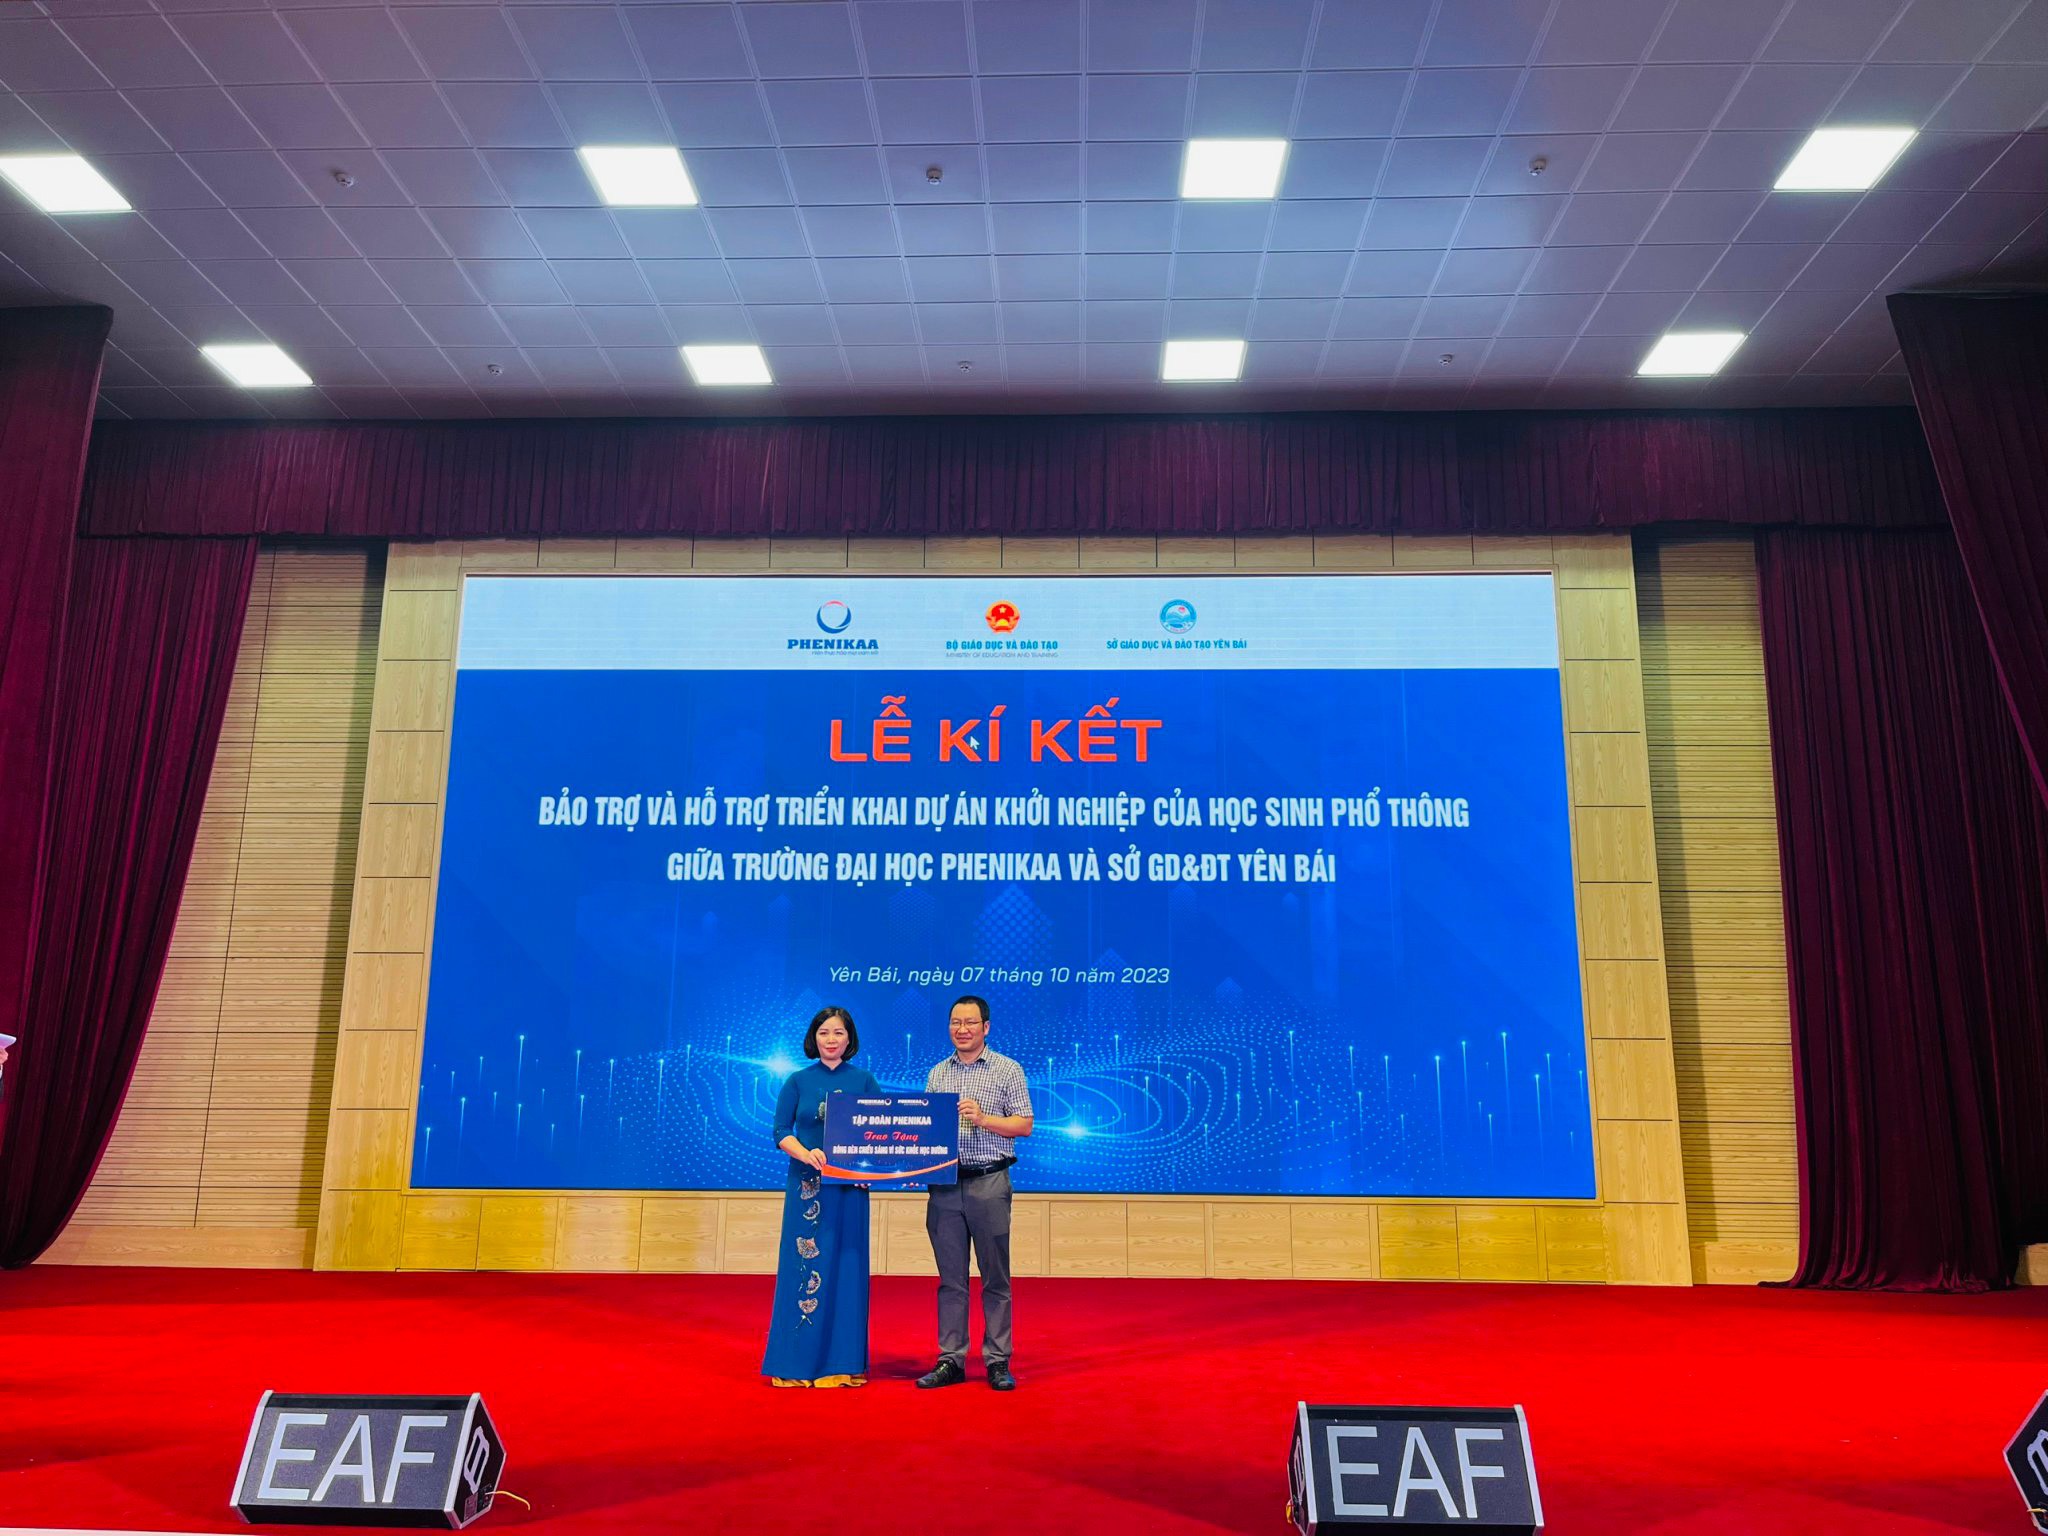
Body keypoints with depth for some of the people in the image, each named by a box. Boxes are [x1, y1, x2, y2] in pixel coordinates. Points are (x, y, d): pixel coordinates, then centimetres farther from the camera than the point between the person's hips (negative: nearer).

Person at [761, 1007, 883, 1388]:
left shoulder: (864, 1081, 6)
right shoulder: (798, 1082, 5)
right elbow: (781, 1131, -1)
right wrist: (807, 1154, -19)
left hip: (850, 1185, 1)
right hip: (807, 1185, -1)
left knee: (846, 1266, 3)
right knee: (805, 1264, -1)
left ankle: (843, 1362, 12)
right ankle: (798, 1363, 8)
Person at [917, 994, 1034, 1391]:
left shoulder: (1007, 1070, 1)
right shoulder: (937, 1074, 13)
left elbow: (1024, 1125, -3)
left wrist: (982, 1118, -15)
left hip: (989, 1183, -3)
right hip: (944, 1184, 3)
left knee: (995, 1277, 2)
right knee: (951, 1278, 7)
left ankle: (998, 1361, 9)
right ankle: (950, 1360, 13)